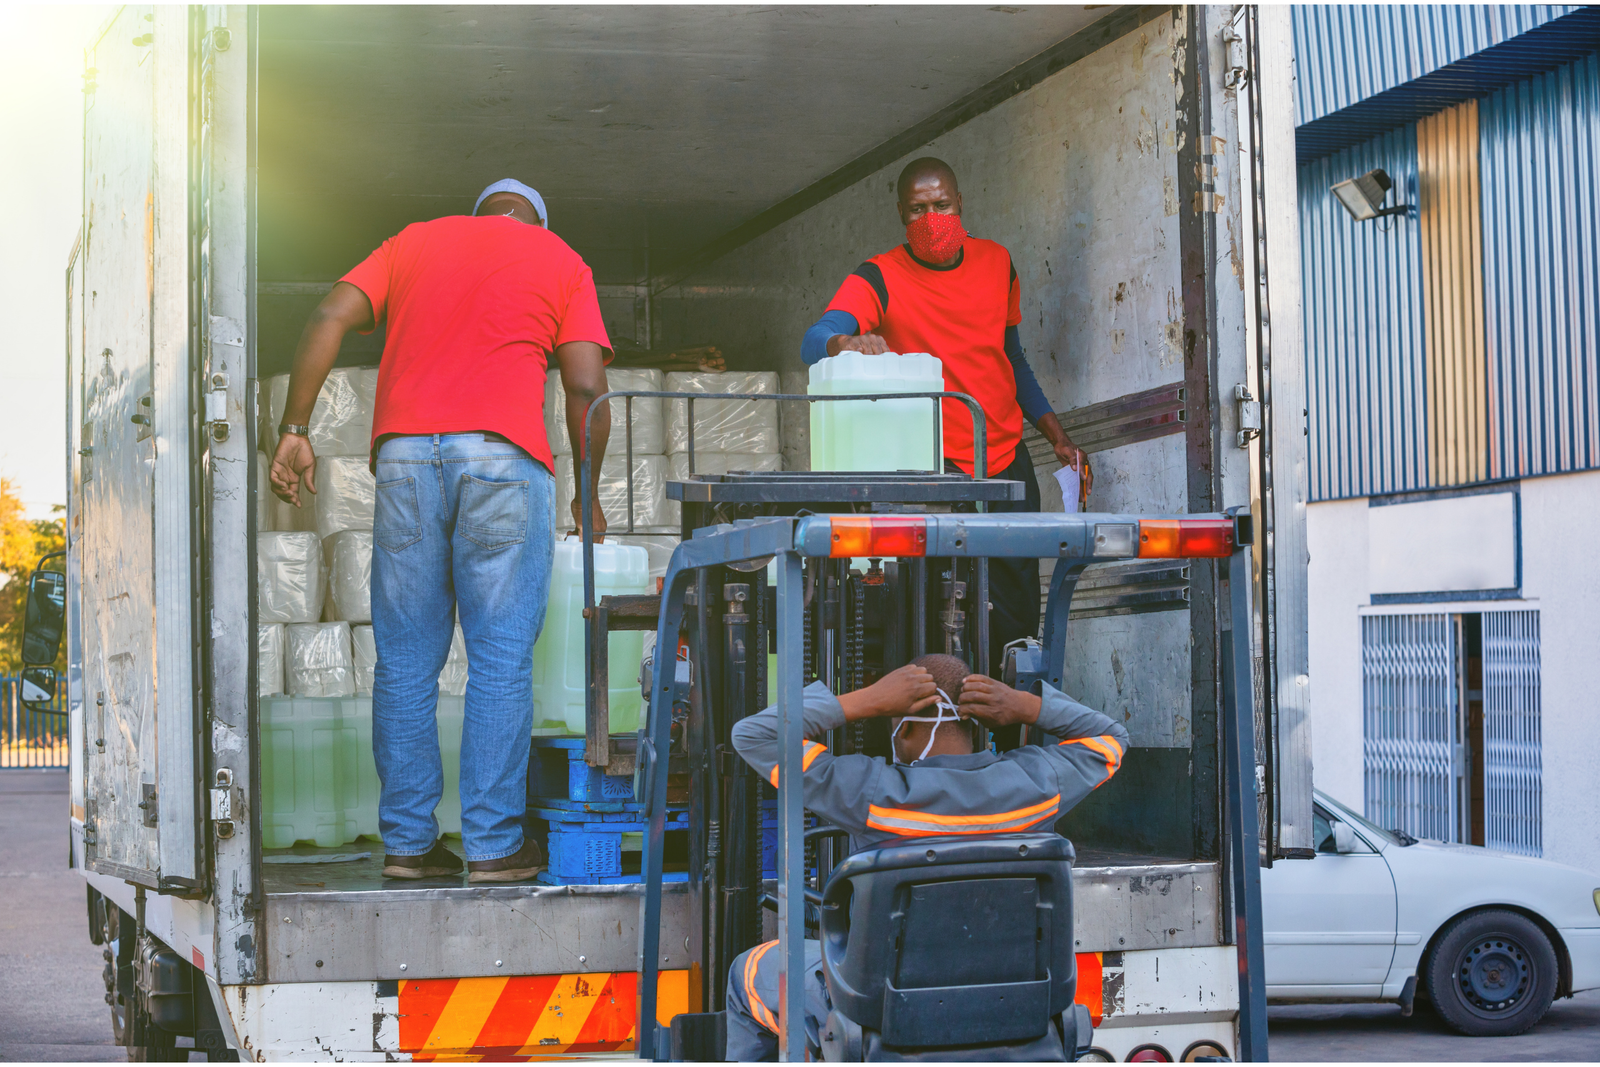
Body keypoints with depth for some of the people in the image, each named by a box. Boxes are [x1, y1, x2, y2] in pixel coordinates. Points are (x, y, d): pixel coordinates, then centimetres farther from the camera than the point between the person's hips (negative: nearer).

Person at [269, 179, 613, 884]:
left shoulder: (413, 241, 23)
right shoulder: (560, 261, 16)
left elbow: (329, 319, 7)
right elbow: (586, 389, 5)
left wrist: (293, 431, 5)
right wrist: (589, 496, 15)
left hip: (404, 452, 3)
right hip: (503, 455, -2)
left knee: (406, 660, 7)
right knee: (500, 660, 1)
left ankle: (407, 841, 8)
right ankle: (492, 845, 1)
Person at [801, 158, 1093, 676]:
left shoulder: (997, 263, 9)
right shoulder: (881, 278, -7)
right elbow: (814, 341, -23)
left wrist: (1058, 437, 14)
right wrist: (847, 343, -46)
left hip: (1008, 458, 5)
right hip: (934, 469, -5)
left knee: (1019, 618, 7)